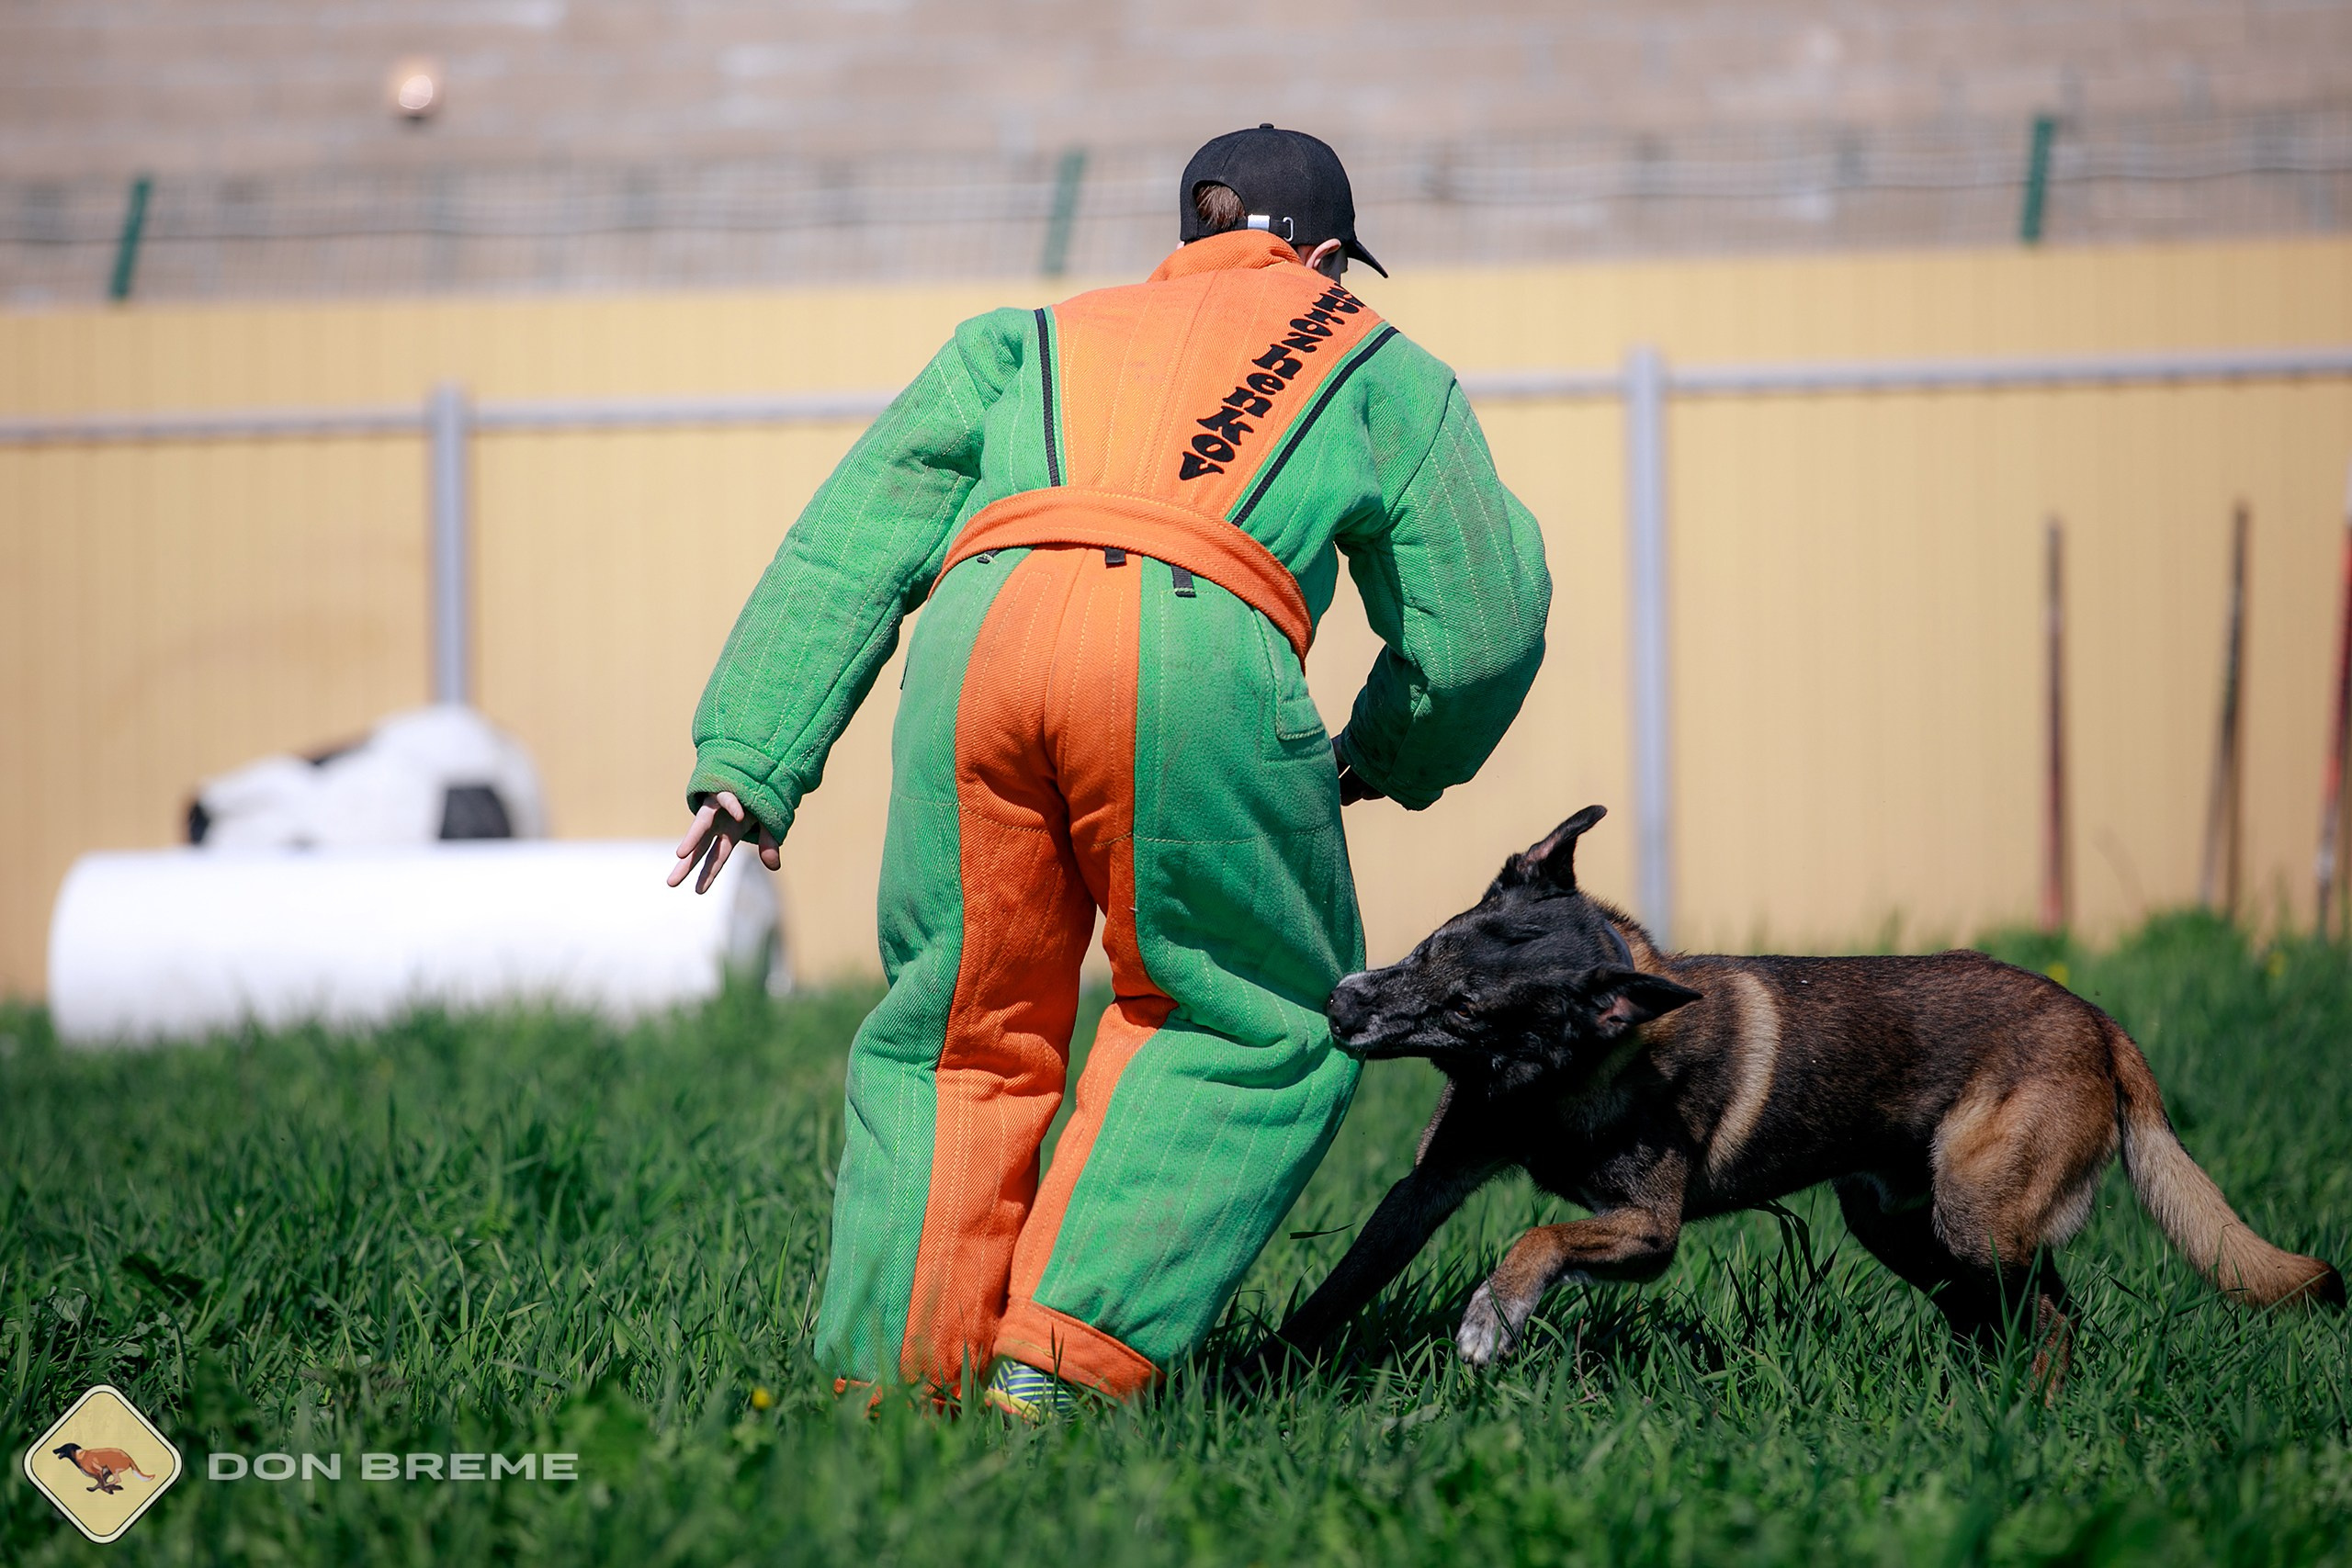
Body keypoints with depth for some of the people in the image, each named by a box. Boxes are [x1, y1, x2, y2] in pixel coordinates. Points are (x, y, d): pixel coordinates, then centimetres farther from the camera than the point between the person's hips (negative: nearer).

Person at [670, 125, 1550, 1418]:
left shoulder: (1030, 340, 37)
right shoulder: (1377, 366, 32)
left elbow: (848, 548, 25)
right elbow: (1481, 621, 29)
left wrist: (750, 758, 19)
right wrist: (1389, 759, 48)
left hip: (983, 621, 3)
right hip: (1197, 639, -3)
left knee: (958, 1035, 19)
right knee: (1250, 1024, 16)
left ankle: (894, 1377, 11)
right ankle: (1059, 1358, 4)